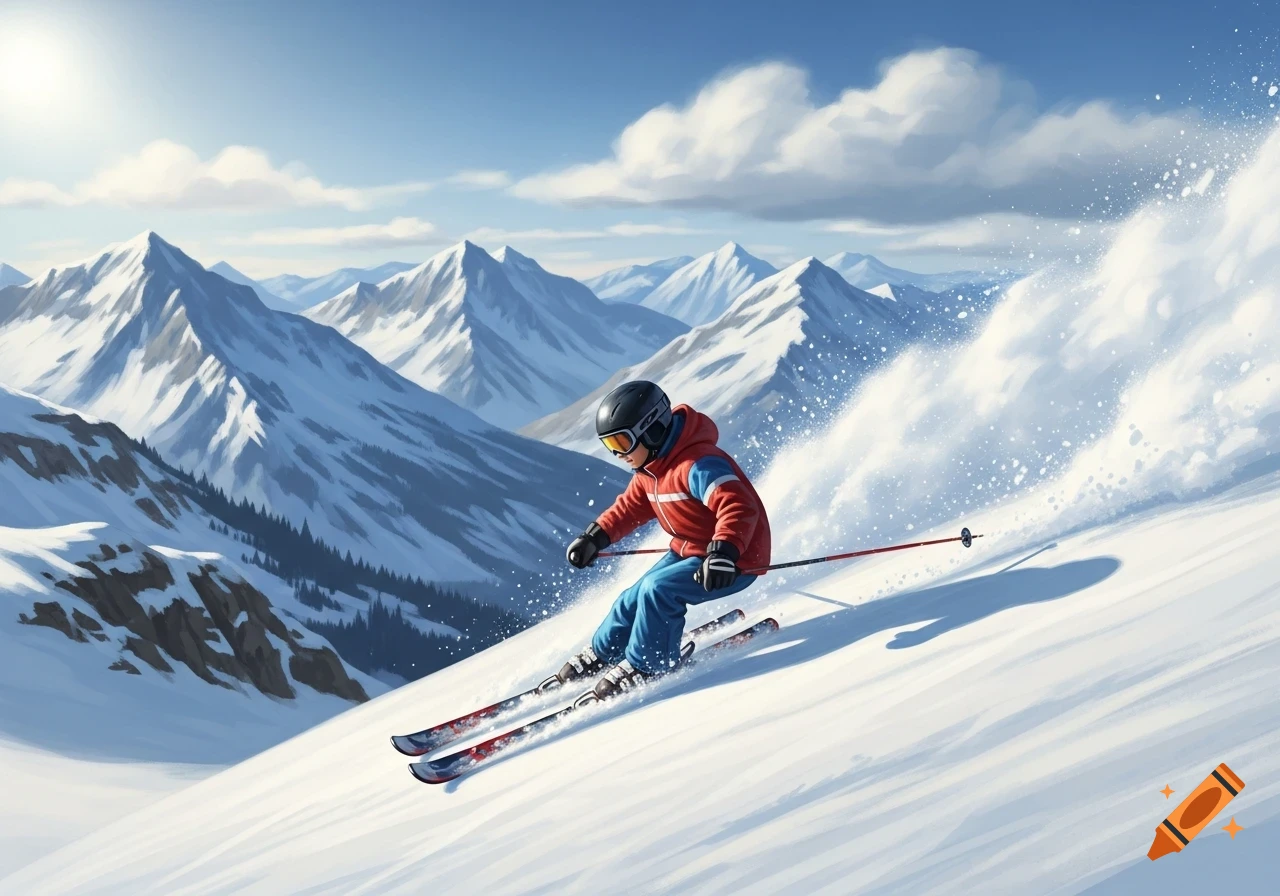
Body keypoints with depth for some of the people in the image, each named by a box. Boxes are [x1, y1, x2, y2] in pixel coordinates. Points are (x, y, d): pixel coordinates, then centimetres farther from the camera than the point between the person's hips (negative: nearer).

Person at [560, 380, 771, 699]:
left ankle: (649, 664, -5)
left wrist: (724, 551, -55)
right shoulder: (649, 469, 1)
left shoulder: (697, 466, -30)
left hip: (737, 560, -9)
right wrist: (596, 537, 9)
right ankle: (602, 654, 34)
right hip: (687, 550, 9)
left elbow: (739, 509, -41)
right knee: (636, 598, 9)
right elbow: (631, 506, 18)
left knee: (658, 589, -25)